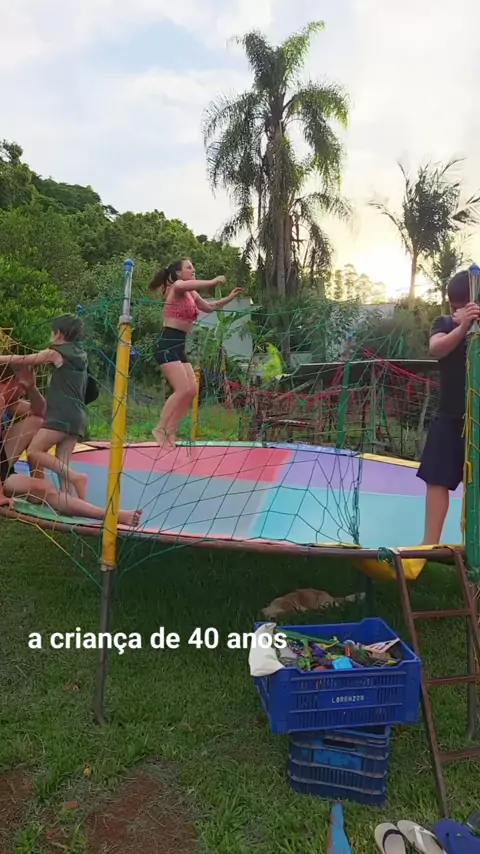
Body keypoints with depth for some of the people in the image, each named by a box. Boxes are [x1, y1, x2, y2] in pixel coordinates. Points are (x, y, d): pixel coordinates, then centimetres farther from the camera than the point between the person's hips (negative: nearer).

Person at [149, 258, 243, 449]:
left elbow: (209, 307, 34)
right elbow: (180, 285, -33)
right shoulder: (176, 288, -7)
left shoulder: (192, 295, 19)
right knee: (183, 390, -17)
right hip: (167, 345, -9)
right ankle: (160, 429, -4)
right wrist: (213, 282, -32)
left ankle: (171, 430, 10)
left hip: (179, 347, 9)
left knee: (192, 390, 3)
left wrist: (230, 297, 23)